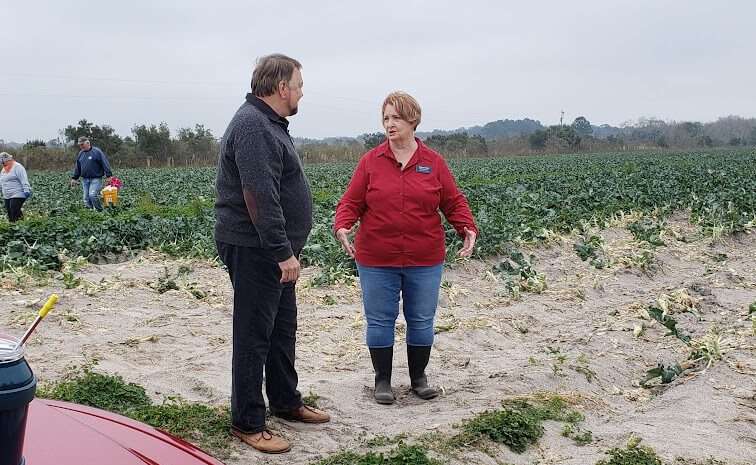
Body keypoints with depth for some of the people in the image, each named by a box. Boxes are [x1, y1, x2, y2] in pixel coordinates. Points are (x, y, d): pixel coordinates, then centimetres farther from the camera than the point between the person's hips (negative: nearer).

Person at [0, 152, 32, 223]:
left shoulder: (17, 167, -8)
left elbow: (24, 180, -17)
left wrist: (26, 190, -26)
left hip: (17, 196, -8)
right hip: (7, 197, 8)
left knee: (14, 215, -17)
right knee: (10, 215, 2)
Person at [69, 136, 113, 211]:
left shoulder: (97, 152, -6)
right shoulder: (81, 153, 14)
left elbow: (105, 164, -8)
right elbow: (77, 167, 22)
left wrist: (108, 176, -12)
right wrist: (74, 178, 20)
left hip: (95, 179, -6)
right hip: (85, 179, 6)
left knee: (93, 195, -20)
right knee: (86, 198, 4)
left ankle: (100, 211, -7)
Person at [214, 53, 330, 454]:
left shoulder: (269, 124, 16)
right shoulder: (252, 126, -19)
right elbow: (260, 197, -27)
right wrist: (283, 252, -27)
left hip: (274, 251, 11)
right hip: (255, 250, -11)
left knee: (282, 327, 18)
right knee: (254, 335, -2)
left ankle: (286, 401, 32)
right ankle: (247, 423, 7)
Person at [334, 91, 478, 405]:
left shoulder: (433, 162, 3)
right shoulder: (370, 162, 2)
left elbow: (454, 202, 5)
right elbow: (351, 202, 1)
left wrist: (468, 229, -11)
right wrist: (342, 227, -18)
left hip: (424, 261, 1)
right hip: (377, 260, -1)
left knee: (422, 320, 10)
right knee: (380, 321, 6)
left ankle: (419, 378, 27)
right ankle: (382, 380, 21)